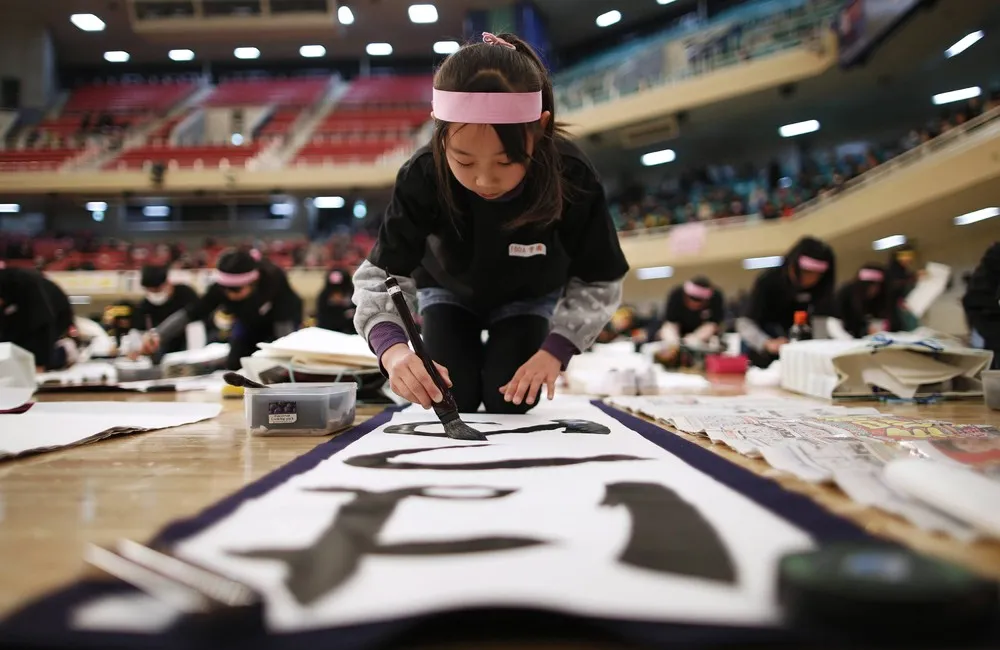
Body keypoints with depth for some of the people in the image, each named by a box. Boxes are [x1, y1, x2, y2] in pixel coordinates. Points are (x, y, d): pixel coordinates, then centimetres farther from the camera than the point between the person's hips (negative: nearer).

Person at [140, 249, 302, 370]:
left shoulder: (274, 279, -41)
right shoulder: (221, 287, -33)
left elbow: (284, 322, -37)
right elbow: (190, 313, -36)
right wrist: (156, 335, -52)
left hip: (283, 323, -3)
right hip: (250, 323, 3)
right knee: (233, 367, -5)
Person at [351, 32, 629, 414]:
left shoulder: (571, 177, -37)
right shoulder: (423, 178, -38)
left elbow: (599, 283, -24)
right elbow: (380, 275, -34)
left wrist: (556, 350, -36)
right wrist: (392, 347, -54)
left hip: (528, 294, 0)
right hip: (449, 289, 0)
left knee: (509, 402, -12)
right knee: (453, 401, -11)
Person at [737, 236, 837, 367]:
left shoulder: (820, 284, -20)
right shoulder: (768, 281, -28)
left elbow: (821, 321, -29)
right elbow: (745, 323, -36)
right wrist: (767, 343, -55)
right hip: (763, 334, -3)